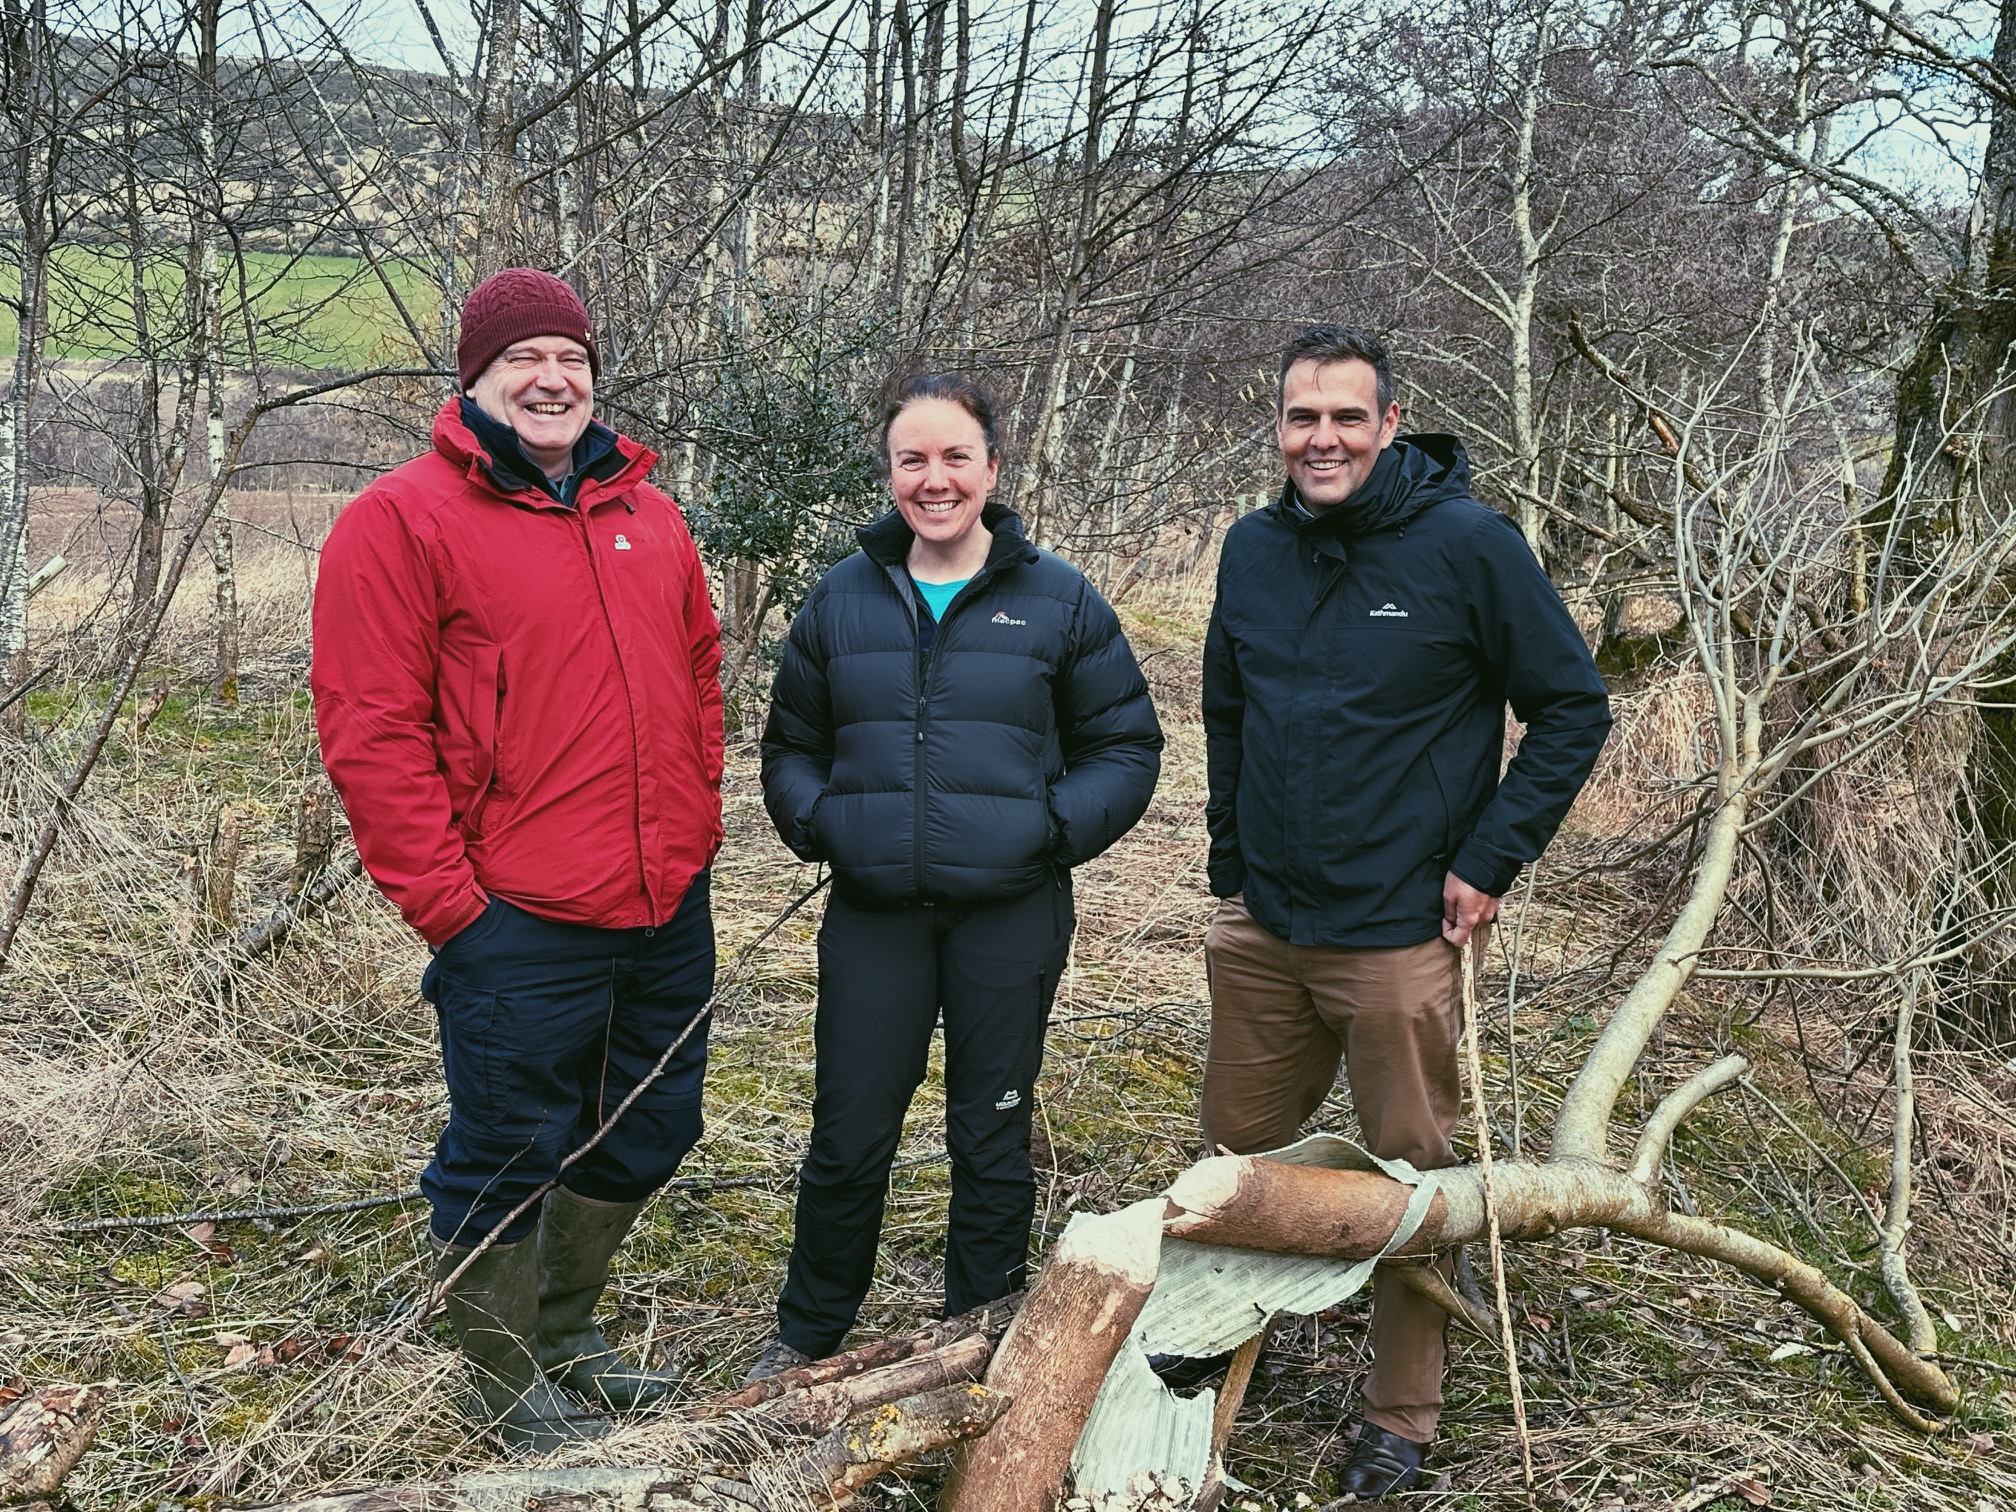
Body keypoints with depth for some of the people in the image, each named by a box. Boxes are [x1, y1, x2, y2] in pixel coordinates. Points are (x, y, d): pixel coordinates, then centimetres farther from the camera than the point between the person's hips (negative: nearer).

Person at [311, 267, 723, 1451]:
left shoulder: (645, 512, 11)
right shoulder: (403, 519, -8)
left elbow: (700, 674, 19)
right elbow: (370, 731, -12)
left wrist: (696, 823, 10)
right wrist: (446, 899, -15)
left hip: (667, 908, 7)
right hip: (517, 923, -7)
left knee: (645, 1135, 19)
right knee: (509, 1154, 7)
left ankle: (569, 1330, 41)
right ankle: (510, 1381, 28)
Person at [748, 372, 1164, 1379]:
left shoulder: (1060, 600, 1)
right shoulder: (842, 599, 6)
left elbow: (1126, 748, 4)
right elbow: (790, 746, 15)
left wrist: (1054, 827, -13)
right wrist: (819, 822, -5)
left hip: (1010, 916, -1)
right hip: (872, 916, 2)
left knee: (992, 1141, 11)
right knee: (848, 1137, 8)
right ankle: (807, 1336, 30)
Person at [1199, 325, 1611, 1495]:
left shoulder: (1468, 544, -12)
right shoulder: (1254, 551, 4)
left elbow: (1574, 709, -7)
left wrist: (1489, 863, -10)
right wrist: (1230, 865, 15)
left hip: (1398, 936, -5)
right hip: (1261, 930, 5)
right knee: (1236, 1158, 17)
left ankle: (1403, 1420, 23)